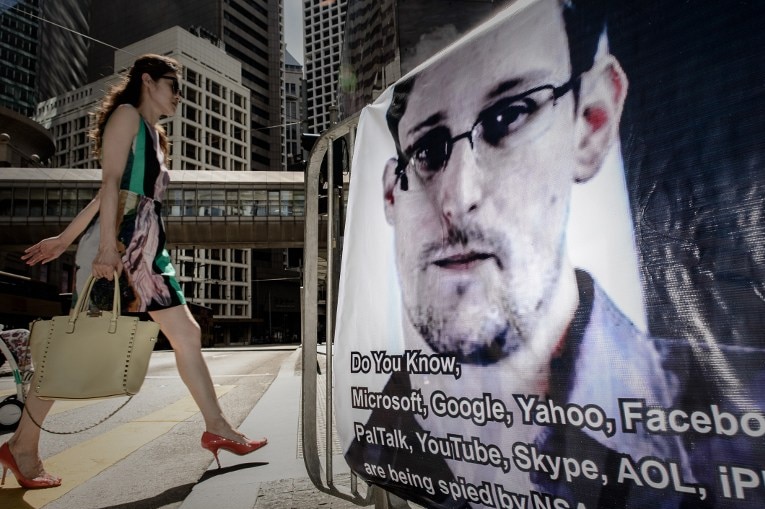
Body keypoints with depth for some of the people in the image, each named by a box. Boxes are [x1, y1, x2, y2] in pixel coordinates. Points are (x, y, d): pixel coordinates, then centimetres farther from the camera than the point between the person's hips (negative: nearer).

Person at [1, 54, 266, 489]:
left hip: (148, 246, 9)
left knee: (188, 334, 5)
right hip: (116, 241, -9)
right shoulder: (127, 114, 0)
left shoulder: (155, 135, 24)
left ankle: (217, 428, 13)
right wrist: (107, 246, -22)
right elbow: (110, 183, -13)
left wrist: (66, 239, 21)